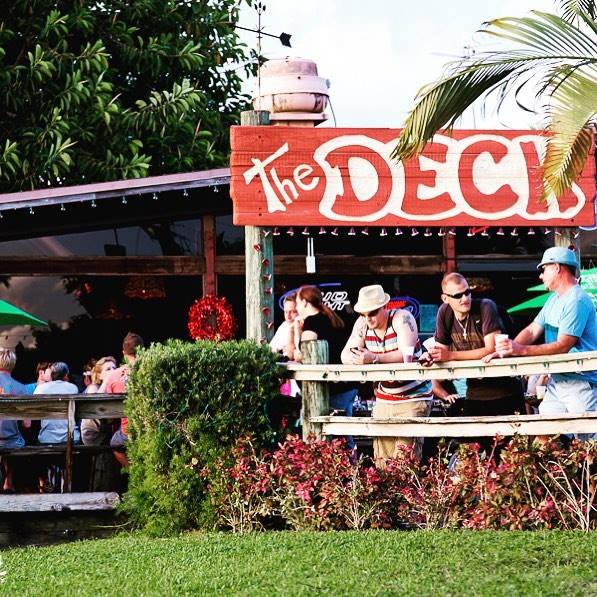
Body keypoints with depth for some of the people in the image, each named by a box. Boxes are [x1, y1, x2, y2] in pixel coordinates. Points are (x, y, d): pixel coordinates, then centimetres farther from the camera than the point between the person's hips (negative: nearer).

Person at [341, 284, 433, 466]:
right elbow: (346, 355, -2)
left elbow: (406, 355, -27)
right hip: (384, 400, 6)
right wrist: (355, 359, -26)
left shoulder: (402, 318, -16)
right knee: (382, 461, 0)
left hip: (413, 398, -6)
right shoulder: (362, 324, 0)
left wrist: (374, 358, -39)